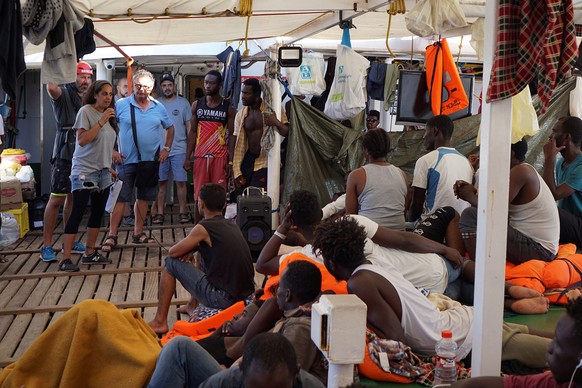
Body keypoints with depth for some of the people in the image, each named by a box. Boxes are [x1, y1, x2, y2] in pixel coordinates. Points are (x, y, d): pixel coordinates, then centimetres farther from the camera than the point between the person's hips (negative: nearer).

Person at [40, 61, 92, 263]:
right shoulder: (64, 94, -5)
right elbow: (52, 88, -30)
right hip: (65, 155, -6)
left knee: (73, 199, 14)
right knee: (56, 199, -5)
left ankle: (71, 241, 23)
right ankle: (46, 246, -1)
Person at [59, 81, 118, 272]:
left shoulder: (108, 114, 12)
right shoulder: (86, 111, -10)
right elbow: (82, 140, -19)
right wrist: (101, 122, -23)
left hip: (102, 172, 8)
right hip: (85, 171, -8)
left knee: (98, 212, 10)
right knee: (77, 212, -10)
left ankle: (90, 253, 20)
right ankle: (65, 259, -8)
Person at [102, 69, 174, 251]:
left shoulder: (159, 108, 5)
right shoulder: (121, 105, -4)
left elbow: (170, 128, 19)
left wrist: (166, 149, 8)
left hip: (150, 160, 4)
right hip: (127, 160, -3)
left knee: (143, 197, 11)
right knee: (120, 198, -4)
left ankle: (138, 233, 22)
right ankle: (112, 236, 0)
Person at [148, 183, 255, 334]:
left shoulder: (203, 228, -12)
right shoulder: (232, 226, 10)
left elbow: (173, 252, -3)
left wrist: (189, 249, 17)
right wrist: (192, 249, 10)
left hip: (222, 298, -8)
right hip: (245, 293, 8)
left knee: (171, 263, 4)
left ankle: (160, 322, 11)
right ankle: (193, 304, 42)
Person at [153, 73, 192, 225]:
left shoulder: (183, 103, 3)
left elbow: (189, 126, 5)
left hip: (179, 150, -2)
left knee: (180, 182, 0)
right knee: (161, 182, 6)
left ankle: (183, 212, 8)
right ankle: (160, 212, 12)